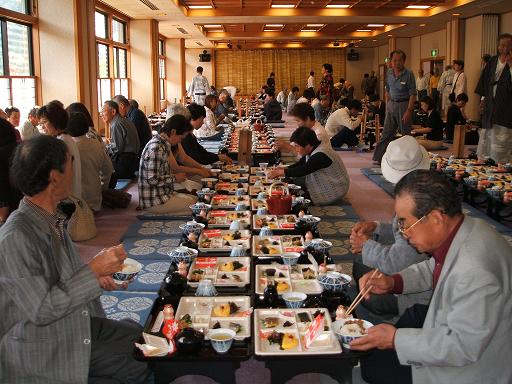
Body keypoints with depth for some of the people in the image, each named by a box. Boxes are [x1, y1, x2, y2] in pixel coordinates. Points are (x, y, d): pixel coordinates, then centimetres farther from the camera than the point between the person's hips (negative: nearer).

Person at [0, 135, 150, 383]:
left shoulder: (54, 219, 2)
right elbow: (41, 310, -24)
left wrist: (93, 277, -1)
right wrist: (93, 271, -23)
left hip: (79, 331, 9)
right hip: (42, 360, -8)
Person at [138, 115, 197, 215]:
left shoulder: (163, 144, 9)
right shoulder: (156, 148, -21)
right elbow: (152, 179, -25)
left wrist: (173, 176, 5)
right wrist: (175, 178, -13)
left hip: (164, 193, 10)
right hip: (154, 201, -10)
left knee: (195, 199, 6)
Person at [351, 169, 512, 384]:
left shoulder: (475, 271, -38)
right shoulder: (456, 230, -9)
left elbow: (463, 346, -30)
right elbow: (433, 269, 11)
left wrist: (396, 339, -23)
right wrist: (393, 282, -5)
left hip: (473, 364, -8)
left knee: (374, 366, -3)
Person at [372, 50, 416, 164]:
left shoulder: (408, 74, -11)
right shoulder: (389, 73, 6)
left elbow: (413, 95, -13)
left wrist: (409, 111, -19)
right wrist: (387, 106, 10)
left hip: (404, 105, -5)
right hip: (391, 104, 5)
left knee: (405, 133, 2)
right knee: (386, 133, 6)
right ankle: (378, 158, 9)